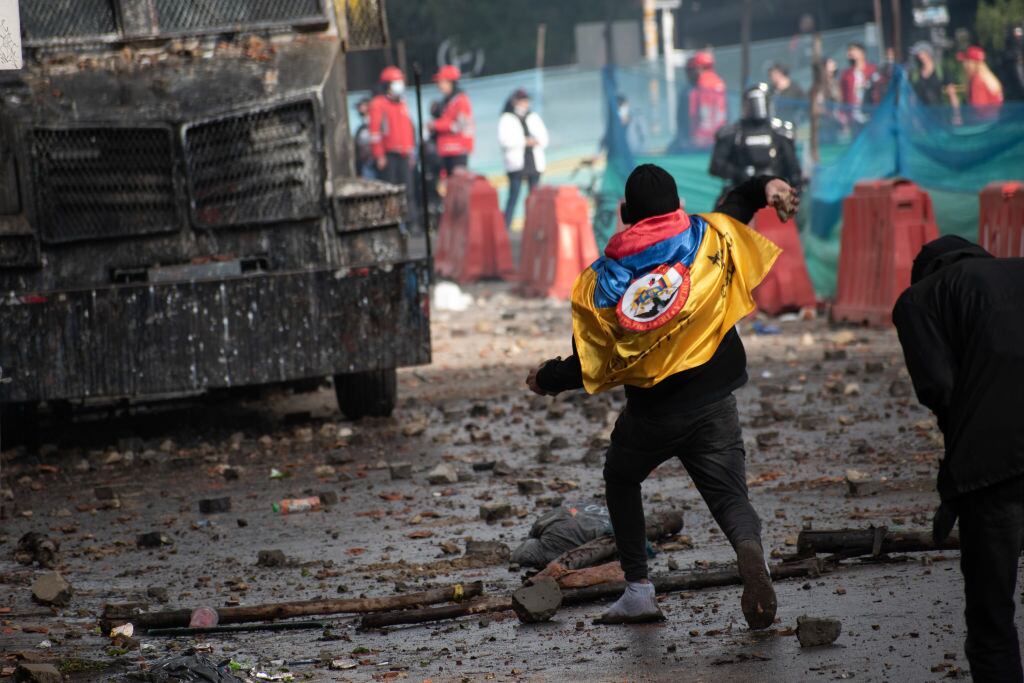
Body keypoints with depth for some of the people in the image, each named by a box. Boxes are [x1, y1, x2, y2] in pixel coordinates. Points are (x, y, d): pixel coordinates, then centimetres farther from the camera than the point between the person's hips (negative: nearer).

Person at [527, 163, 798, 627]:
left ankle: (638, 590, 20)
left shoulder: (599, 283, -4)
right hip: (713, 405, 0)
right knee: (729, 495, 1)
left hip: (650, 412, 0)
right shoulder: (708, 237, -3)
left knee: (621, 480, 26)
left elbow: (587, 370, 0)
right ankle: (749, 551, -35)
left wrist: (546, 378, 16)